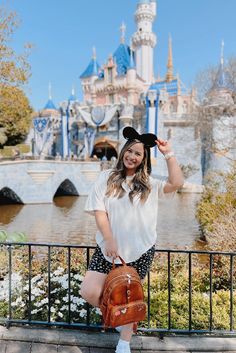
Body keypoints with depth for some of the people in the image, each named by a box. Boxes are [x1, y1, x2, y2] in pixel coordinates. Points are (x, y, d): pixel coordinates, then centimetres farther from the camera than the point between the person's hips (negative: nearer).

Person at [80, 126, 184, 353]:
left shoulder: (149, 184, 2)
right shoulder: (107, 177, -1)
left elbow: (176, 183, -14)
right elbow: (99, 211, -6)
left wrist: (168, 154, -11)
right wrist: (109, 241, -14)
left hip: (140, 250, 0)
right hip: (109, 248, 0)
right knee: (89, 292, -7)